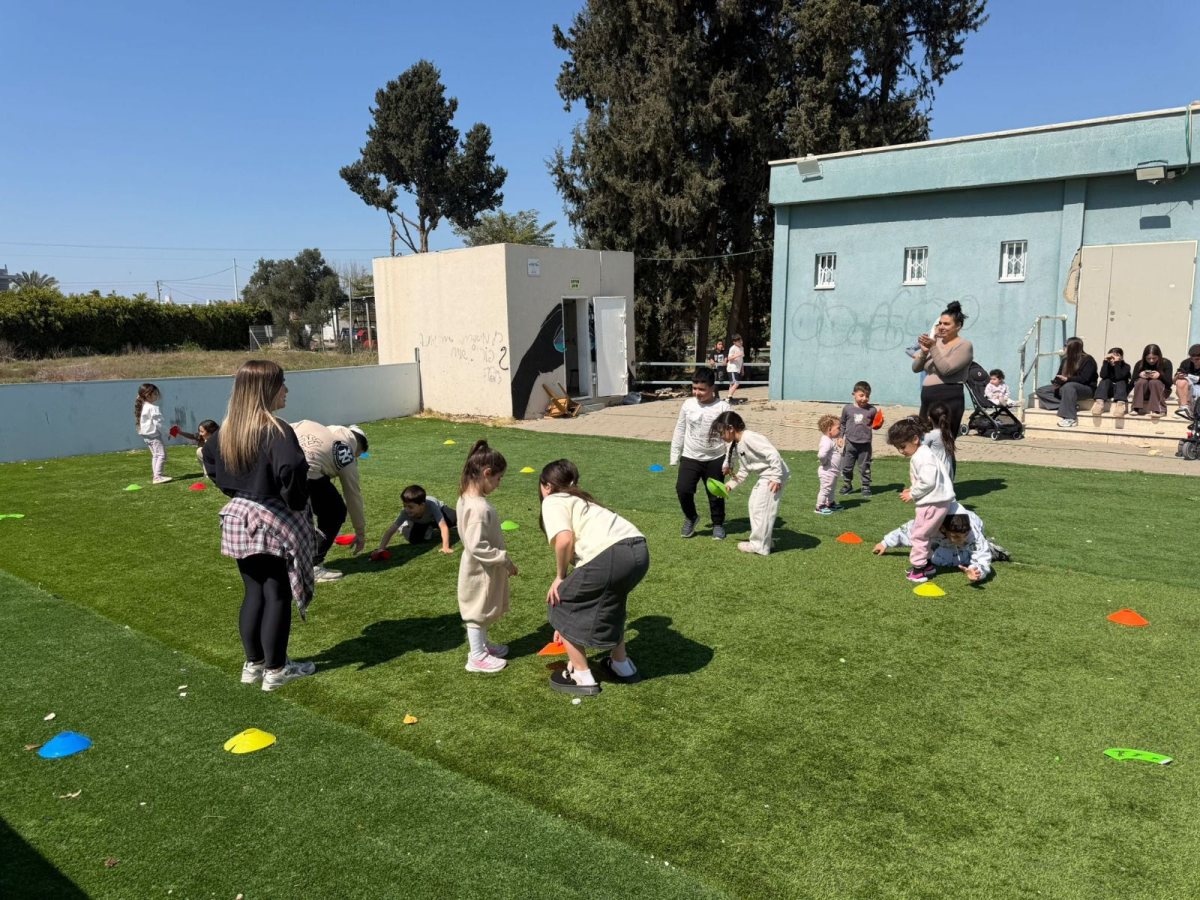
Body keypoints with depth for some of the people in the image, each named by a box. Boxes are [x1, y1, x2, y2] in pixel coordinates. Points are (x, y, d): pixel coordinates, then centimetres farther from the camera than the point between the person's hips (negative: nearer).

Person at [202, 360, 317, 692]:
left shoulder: (228, 429, 6)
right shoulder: (276, 430, -19)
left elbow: (208, 457, 23)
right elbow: (291, 470, -34)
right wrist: (296, 502, -15)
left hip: (239, 518, 7)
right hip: (273, 522, -7)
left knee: (254, 593, 17)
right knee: (277, 596, 5)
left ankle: (253, 664, 27)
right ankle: (275, 670, 15)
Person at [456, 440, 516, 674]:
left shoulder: (467, 498, 0)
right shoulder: (478, 508, -32)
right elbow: (477, 547, -33)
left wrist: (501, 559, 14)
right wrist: (504, 559, -24)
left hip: (484, 569, 9)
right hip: (481, 571, -9)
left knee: (483, 610, 25)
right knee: (478, 610, 8)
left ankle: (482, 644, 43)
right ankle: (477, 656, 25)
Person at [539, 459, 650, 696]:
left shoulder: (553, 501, 10)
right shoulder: (581, 500, 34)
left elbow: (565, 540, -11)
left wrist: (560, 577, 6)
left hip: (611, 555, -8)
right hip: (639, 550, 8)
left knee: (562, 607, 16)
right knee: (609, 602, 35)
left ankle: (582, 677, 24)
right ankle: (622, 666, 47)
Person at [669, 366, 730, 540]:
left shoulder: (723, 407, -11)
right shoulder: (688, 404, -2)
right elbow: (679, 431, 6)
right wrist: (674, 456, 6)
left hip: (715, 459, -2)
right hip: (690, 458, 2)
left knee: (715, 494, 9)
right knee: (683, 489, -12)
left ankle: (718, 524, 33)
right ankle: (691, 517, 15)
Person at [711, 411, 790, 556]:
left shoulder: (749, 438, -21)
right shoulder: (736, 446, 11)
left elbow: (773, 454, -26)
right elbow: (744, 471, 17)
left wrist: (776, 477, -27)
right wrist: (731, 484, 8)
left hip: (775, 474, -11)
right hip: (765, 476, 11)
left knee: (762, 508, -6)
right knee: (754, 504, 20)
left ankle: (760, 546, 4)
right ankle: (760, 539, 30)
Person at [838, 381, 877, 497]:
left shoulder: (872, 410, -4)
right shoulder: (847, 408, -2)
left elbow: (874, 425, 8)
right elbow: (843, 424, 9)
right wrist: (841, 437, 3)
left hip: (865, 444, -1)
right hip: (850, 443, 1)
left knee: (865, 467, 7)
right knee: (846, 467, 9)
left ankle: (866, 486, 20)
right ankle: (847, 485, 25)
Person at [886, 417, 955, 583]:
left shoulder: (924, 457, -19)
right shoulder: (918, 455, 14)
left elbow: (928, 482, -25)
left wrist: (912, 494, -14)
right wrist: (912, 490, 7)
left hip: (934, 502, -10)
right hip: (932, 501, 10)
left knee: (919, 534, -4)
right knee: (922, 533, 19)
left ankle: (918, 568, 2)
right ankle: (925, 563, 28)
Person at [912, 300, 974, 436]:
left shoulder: (964, 345, -3)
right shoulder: (935, 342, 16)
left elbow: (946, 369, -17)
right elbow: (916, 368, 11)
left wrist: (933, 347, -17)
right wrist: (924, 351, -6)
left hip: (948, 400, -7)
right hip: (927, 399, 7)